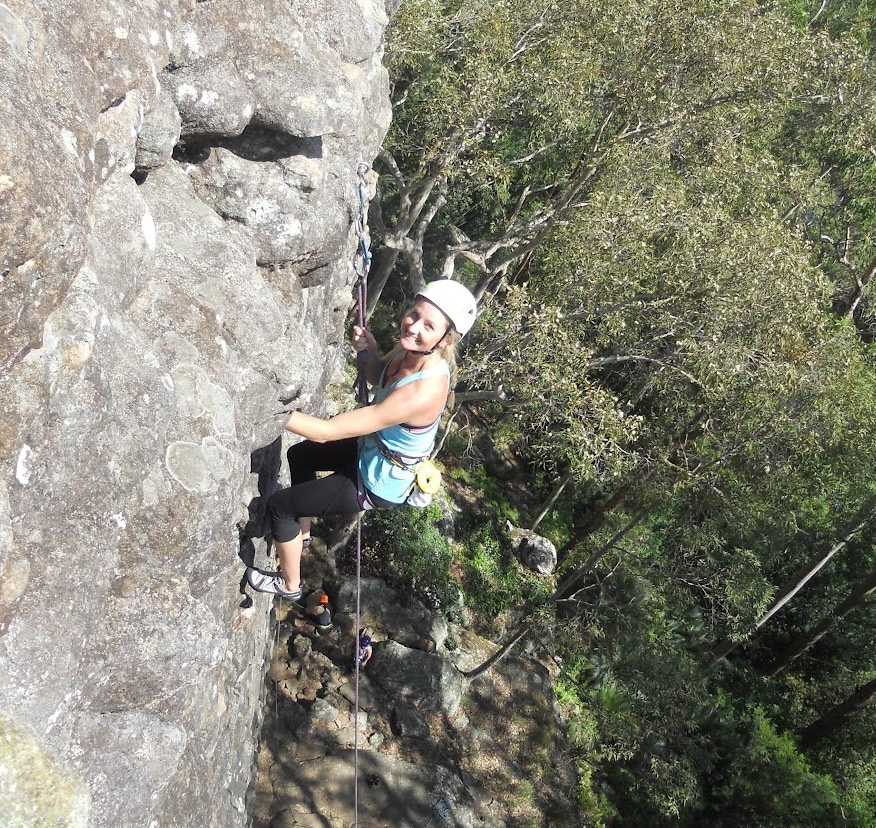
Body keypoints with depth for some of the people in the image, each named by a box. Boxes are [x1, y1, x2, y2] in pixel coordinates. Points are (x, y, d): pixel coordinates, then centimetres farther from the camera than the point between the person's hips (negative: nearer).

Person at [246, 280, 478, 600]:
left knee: (278, 505, 5)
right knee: (298, 455, 27)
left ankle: (289, 584, 30)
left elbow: (326, 432, -38)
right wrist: (370, 348, -14)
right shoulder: (411, 351, -17)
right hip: (375, 450, 8)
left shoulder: (423, 391, -41)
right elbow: (377, 378, 8)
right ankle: (302, 532, 50)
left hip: (378, 484, -8)